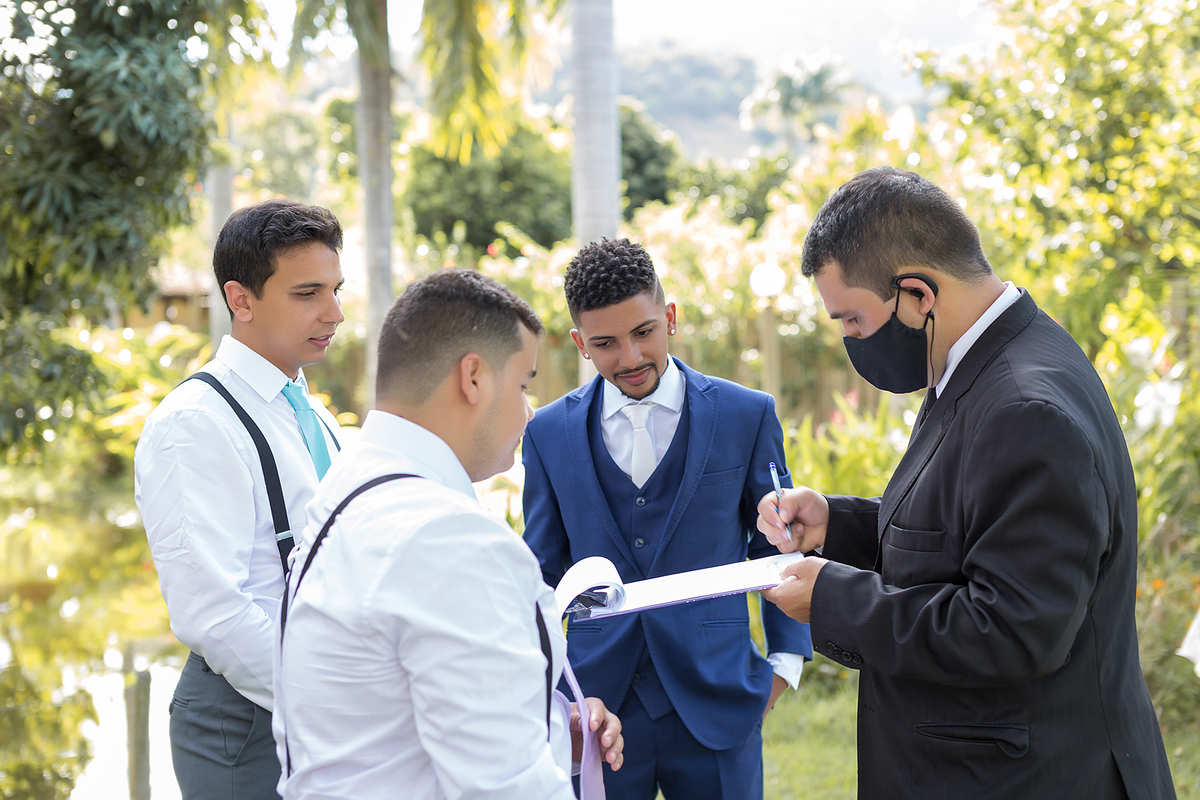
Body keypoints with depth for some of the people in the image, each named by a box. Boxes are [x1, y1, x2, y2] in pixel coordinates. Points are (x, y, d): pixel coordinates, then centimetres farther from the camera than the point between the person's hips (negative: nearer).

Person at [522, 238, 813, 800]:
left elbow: (778, 547, 8)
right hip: (597, 703, 1)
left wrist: (785, 661, 2)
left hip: (715, 705, -1)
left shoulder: (747, 416, 0)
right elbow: (543, 572, 11)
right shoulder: (549, 433, 4)